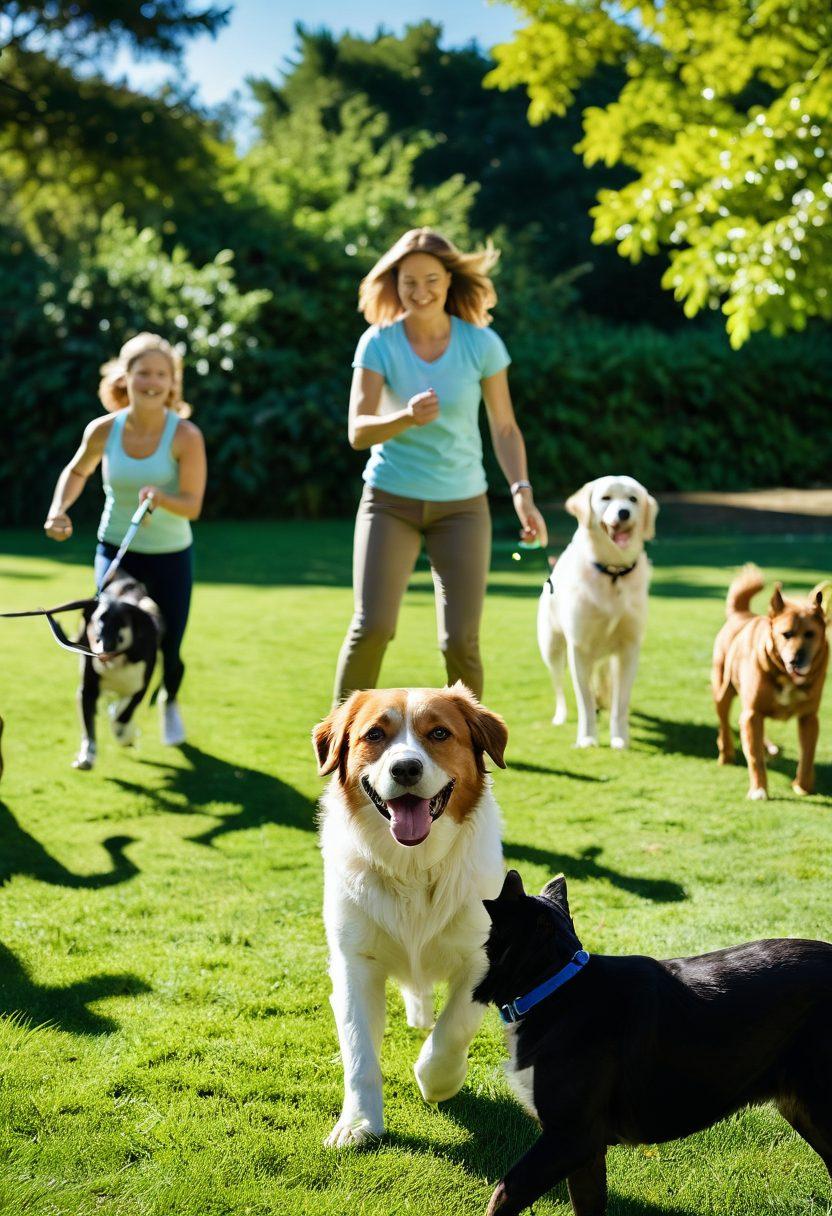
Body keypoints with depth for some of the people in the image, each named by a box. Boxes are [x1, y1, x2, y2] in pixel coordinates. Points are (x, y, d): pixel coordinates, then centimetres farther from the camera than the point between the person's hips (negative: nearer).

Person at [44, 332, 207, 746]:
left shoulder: (186, 435, -17)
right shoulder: (103, 430, -10)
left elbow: (193, 505, -16)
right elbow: (77, 471, 11)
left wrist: (159, 497, -36)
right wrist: (59, 508, -5)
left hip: (171, 556, -1)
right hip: (116, 550, 1)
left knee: (169, 653, 2)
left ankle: (170, 702, 41)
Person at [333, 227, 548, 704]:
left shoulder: (480, 343, -4)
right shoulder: (379, 342, -7)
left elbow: (505, 427, 2)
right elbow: (358, 431, -13)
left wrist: (522, 491, -12)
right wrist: (407, 418, -32)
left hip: (461, 504, 1)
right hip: (392, 500, -1)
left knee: (461, 640, -6)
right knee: (373, 626, -15)